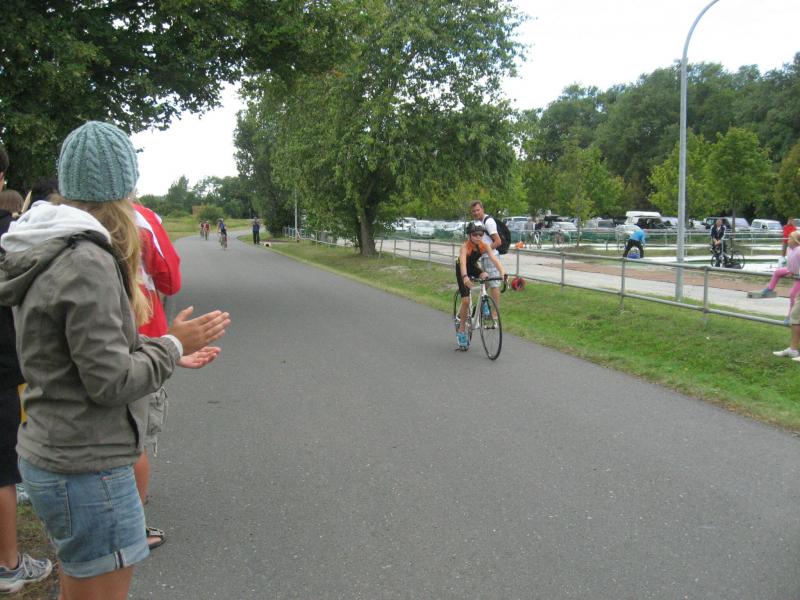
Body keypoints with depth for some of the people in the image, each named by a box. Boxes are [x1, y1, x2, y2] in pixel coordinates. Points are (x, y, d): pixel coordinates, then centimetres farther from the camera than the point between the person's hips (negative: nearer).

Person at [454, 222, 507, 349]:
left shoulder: (484, 246, -22)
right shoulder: (465, 246, -32)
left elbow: (494, 259, -34)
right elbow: (463, 262, -48)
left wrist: (502, 273, -51)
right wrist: (465, 277, -66)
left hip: (474, 267, 4)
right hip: (462, 270, -4)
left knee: (486, 277, -28)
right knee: (466, 301, -12)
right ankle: (461, 331, 2)